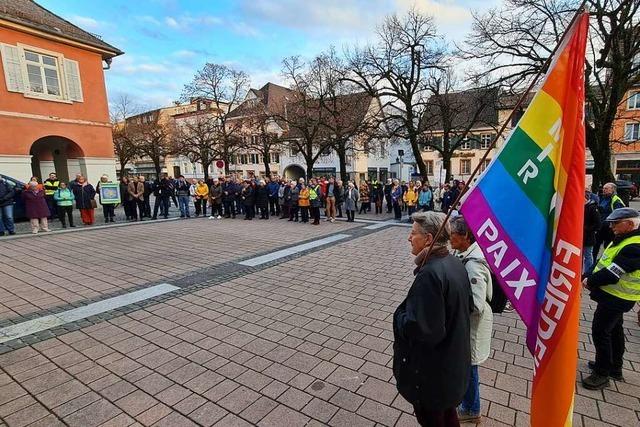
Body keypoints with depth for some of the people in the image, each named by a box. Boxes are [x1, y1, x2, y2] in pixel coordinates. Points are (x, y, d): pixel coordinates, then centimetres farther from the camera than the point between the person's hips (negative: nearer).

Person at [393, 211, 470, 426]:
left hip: (432, 368, -8)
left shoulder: (429, 274, -32)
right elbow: (464, 306, 10)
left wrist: (400, 315, -13)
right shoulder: (455, 263, -3)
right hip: (453, 359, 8)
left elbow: (421, 329, -32)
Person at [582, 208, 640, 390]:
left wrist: (590, 281, -13)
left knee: (600, 331, -3)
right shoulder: (624, 238, 6)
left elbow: (612, 274, -27)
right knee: (614, 330, 20)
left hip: (615, 298, -10)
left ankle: (602, 373, 10)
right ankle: (615, 367, 36)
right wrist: (591, 278, 3)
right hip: (615, 295, 10)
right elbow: (606, 263, 14)